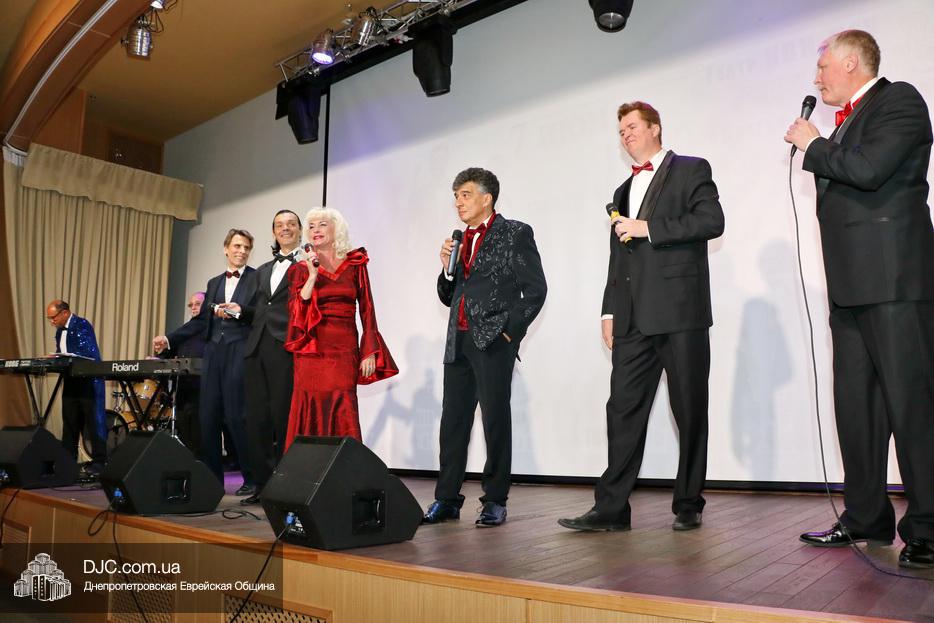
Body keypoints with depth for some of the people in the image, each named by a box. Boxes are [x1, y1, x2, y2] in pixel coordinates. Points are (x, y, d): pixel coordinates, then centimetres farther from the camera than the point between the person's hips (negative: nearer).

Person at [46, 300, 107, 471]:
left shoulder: (82, 325, -12)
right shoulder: (60, 330, 14)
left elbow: (87, 353, -22)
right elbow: (60, 354, 19)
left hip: (89, 381, -8)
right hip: (70, 382, 8)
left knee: (94, 421, -4)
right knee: (69, 422, 12)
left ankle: (99, 461, 1)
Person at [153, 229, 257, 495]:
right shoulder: (214, 283, 20)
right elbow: (200, 321, 17)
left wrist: (237, 312, -21)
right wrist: (169, 338, 11)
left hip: (239, 351, -6)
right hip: (214, 351, 6)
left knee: (236, 415, -9)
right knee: (208, 415, 4)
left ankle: (252, 479, 1)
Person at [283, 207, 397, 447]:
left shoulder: (355, 264, 8)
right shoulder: (302, 269, 9)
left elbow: (367, 310, 6)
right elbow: (296, 312, -2)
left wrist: (370, 352, -2)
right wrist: (313, 275, -9)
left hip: (345, 351, 0)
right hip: (312, 351, 1)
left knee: (342, 415, -5)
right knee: (311, 414, -2)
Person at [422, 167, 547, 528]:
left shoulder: (516, 234, 0)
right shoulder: (460, 240, 18)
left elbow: (535, 290, -5)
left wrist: (510, 331, -10)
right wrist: (447, 268, 3)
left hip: (493, 340, -6)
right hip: (458, 341, 6)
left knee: (496, 420, -1)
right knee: (453, 420, 8)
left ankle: (495, 501, 10)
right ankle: (446, 499, 16)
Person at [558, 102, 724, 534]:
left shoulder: (691, 170, 7)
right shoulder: (624, 191, 25)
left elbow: (711, 221, -10)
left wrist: (648, 228, -12)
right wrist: (610, 311, 14)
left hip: (681, 310, -5)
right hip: (634, 318, 6)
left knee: (690, 410, 1)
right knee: (623, 408, 0)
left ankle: (688, 506, 12)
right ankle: (611, 508, 2)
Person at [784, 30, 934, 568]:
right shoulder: (851, 120, 24)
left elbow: (868, 169, -19)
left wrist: (813, 145, -3)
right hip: (852, 284, 9)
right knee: (856, 403, 9)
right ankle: (867, 519, 18)